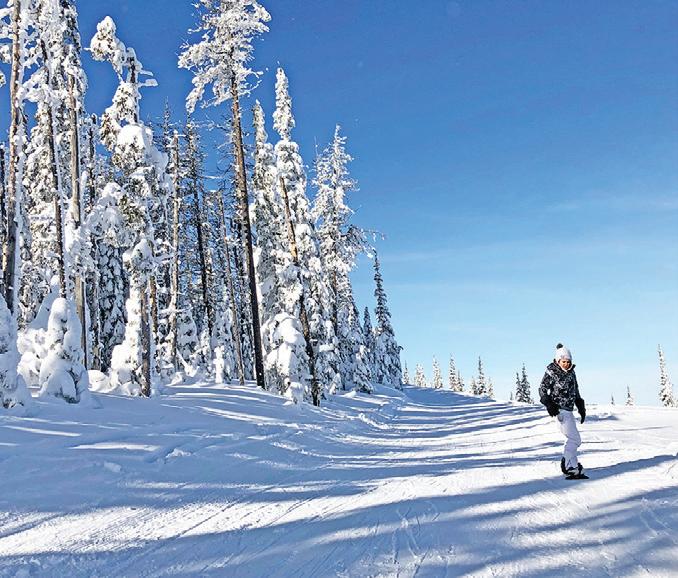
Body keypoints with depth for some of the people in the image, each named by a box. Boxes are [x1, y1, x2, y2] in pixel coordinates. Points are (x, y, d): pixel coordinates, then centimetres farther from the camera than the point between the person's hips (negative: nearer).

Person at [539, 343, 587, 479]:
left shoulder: (571, 373, 13)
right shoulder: (551, 372, -8)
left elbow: (576, 392, 22)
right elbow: (542, 389, -7)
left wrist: (581, 408, 20)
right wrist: (549, 404, -19)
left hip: (569, 410, 8)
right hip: (560, 409, -8)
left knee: (574, 439, 13)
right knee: (574, 439, -12)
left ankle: (568, 464, 24)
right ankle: (571, 467, -8)